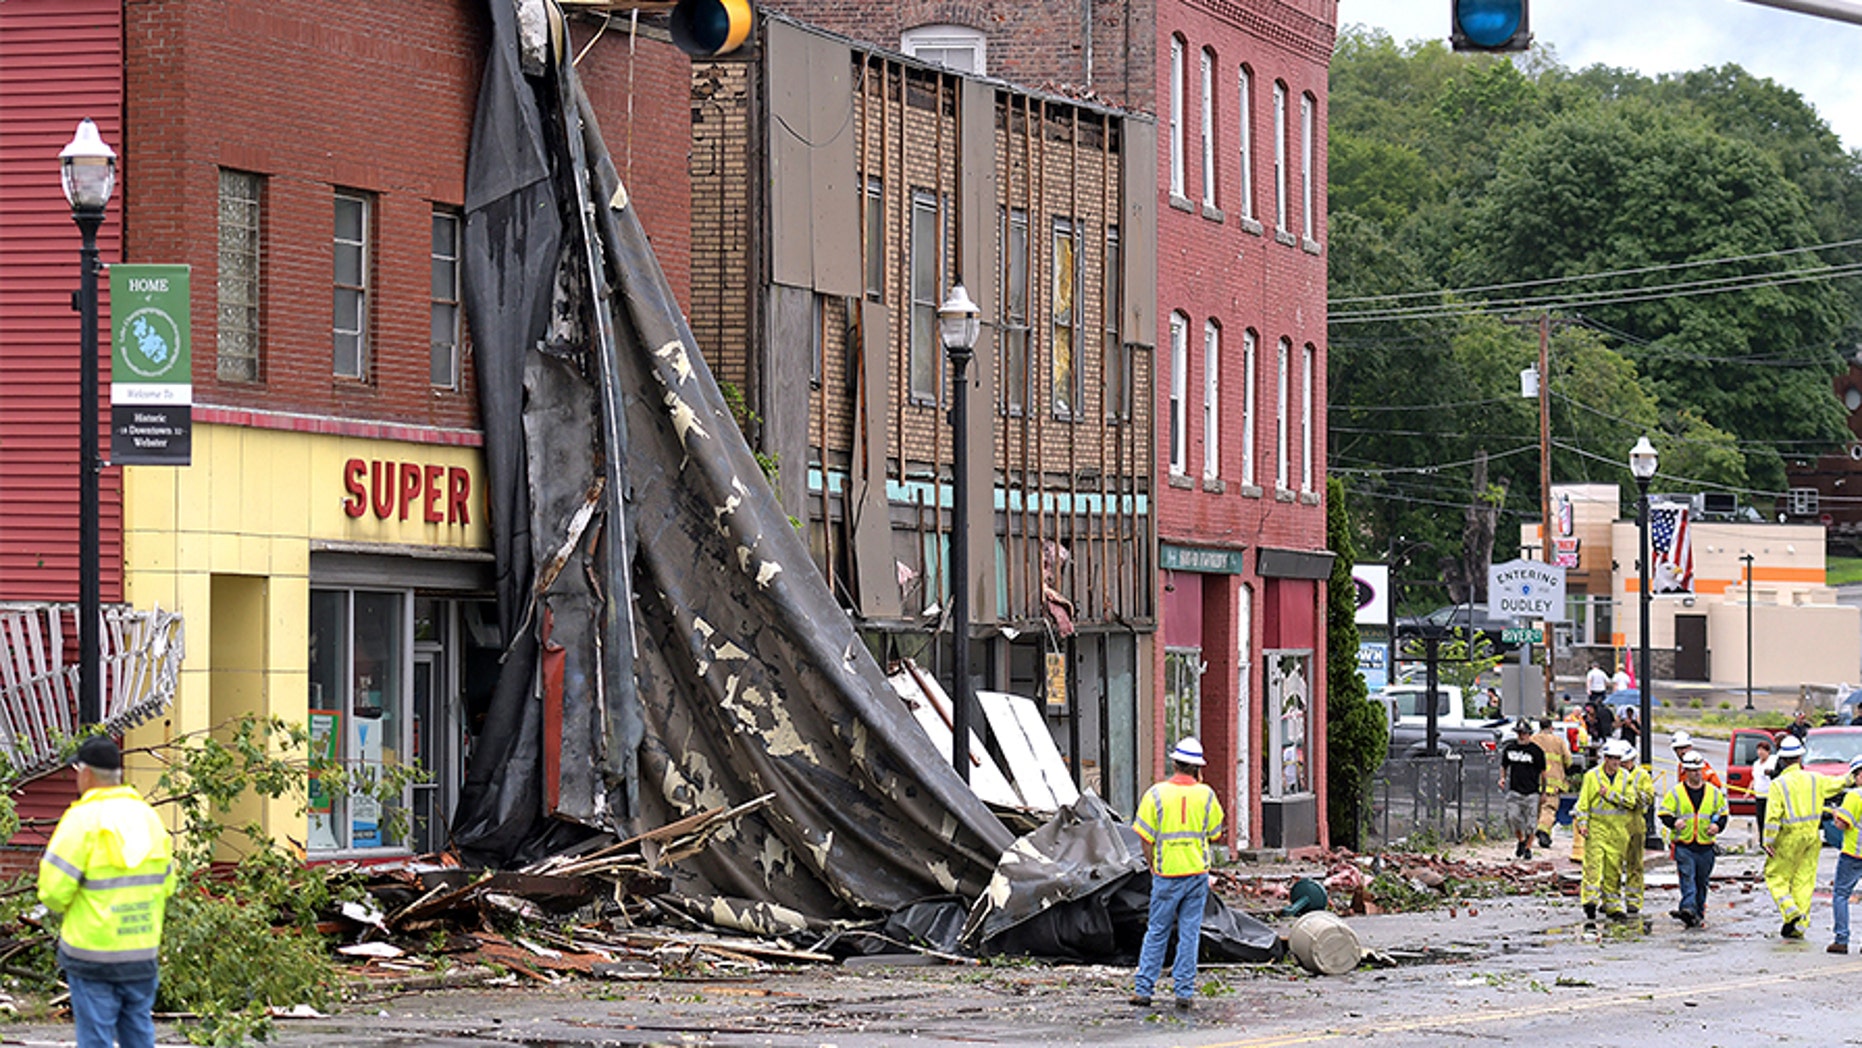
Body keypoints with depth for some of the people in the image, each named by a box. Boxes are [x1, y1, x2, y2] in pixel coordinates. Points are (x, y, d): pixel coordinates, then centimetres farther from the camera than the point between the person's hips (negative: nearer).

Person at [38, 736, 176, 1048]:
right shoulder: (148, 816, 6)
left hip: (92, 950, -5)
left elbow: (53, 890, -15)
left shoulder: (83, 818, -13)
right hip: (143, 951, 5)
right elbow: (166, 884, 11)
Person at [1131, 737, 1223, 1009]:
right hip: (1197, 873, 1)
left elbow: (1146, 838, -5)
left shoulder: (1156, 794, -8)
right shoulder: (1206, 795, -3)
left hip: (1167, 874, -1)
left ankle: (1143, 989, 9)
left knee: (1157, 933, 8)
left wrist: (1153, 868, 9)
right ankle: (1184, 991, 6)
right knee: (1190, 933, 7)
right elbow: (1214, 833, 10)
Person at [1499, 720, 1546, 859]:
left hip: (1531, 792, -2)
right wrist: (1502, 778, 2)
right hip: (1514, 791, 2)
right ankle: (1520, 840, 13)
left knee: (1531, 822, -1)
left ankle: (1528, 848, 16)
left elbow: (1543, 772, 5)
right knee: (1512, 817, -12)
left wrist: (1544, 790, 5)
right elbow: (1503, 765, 20)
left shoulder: (1536, 751, -2)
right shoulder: (1509, 748, 6)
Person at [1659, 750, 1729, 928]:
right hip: (1683, 845, -3)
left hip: (1706, 845, 3)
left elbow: (1723, 813, 17)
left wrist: (1718, 825, -4)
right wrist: (1673, 822, -19)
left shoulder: (1714, 792, 8)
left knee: (1702, 882, 10)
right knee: (1688, 878, -17)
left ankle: (1699, 913, 20)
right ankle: (1688, 909, -29)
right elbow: (1664, 813, 2)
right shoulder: (1676, 793, 1)